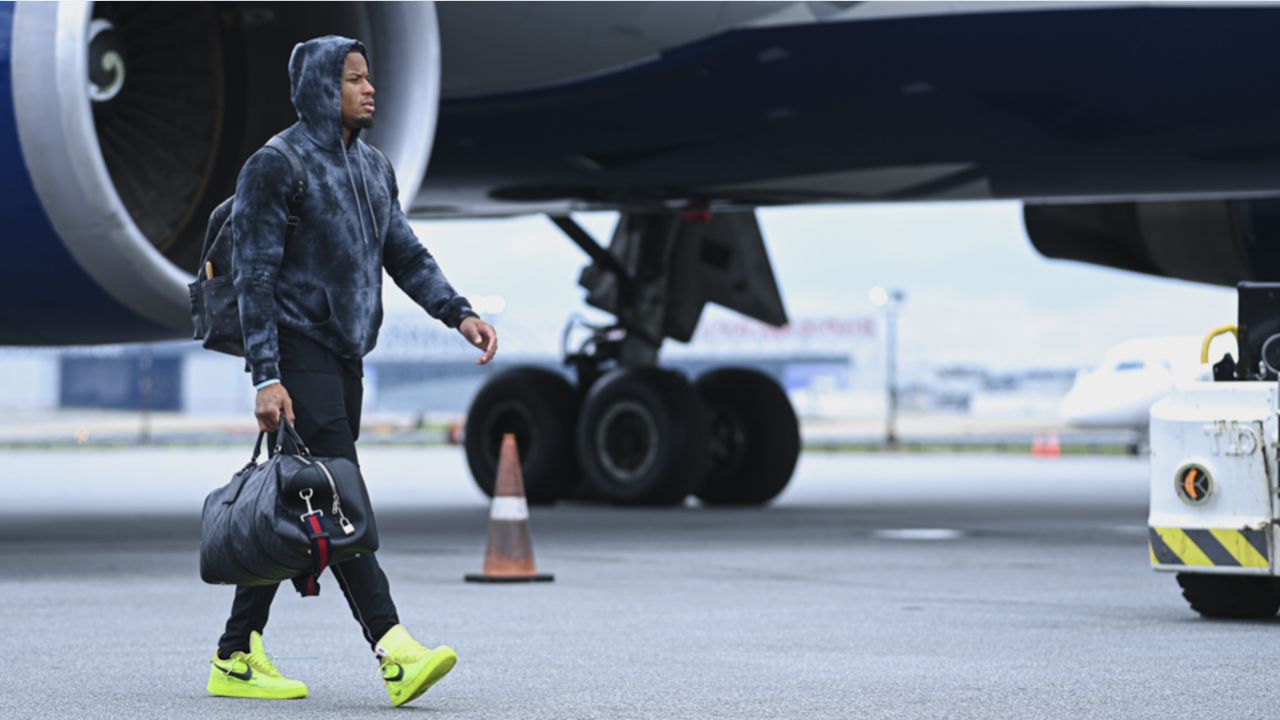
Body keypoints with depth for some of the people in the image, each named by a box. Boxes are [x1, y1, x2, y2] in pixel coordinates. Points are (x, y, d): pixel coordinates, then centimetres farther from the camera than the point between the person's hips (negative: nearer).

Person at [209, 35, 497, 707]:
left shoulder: (373, 167, 16)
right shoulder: (276, 166, -9)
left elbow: (406, 255, 16)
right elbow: (255, 276, -12)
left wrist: (459, 313, 0)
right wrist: (266, 378, -18)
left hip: (344, 360, 8)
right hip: (299, 356, -8)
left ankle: (238, 658, 14)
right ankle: (395, 655, -22)